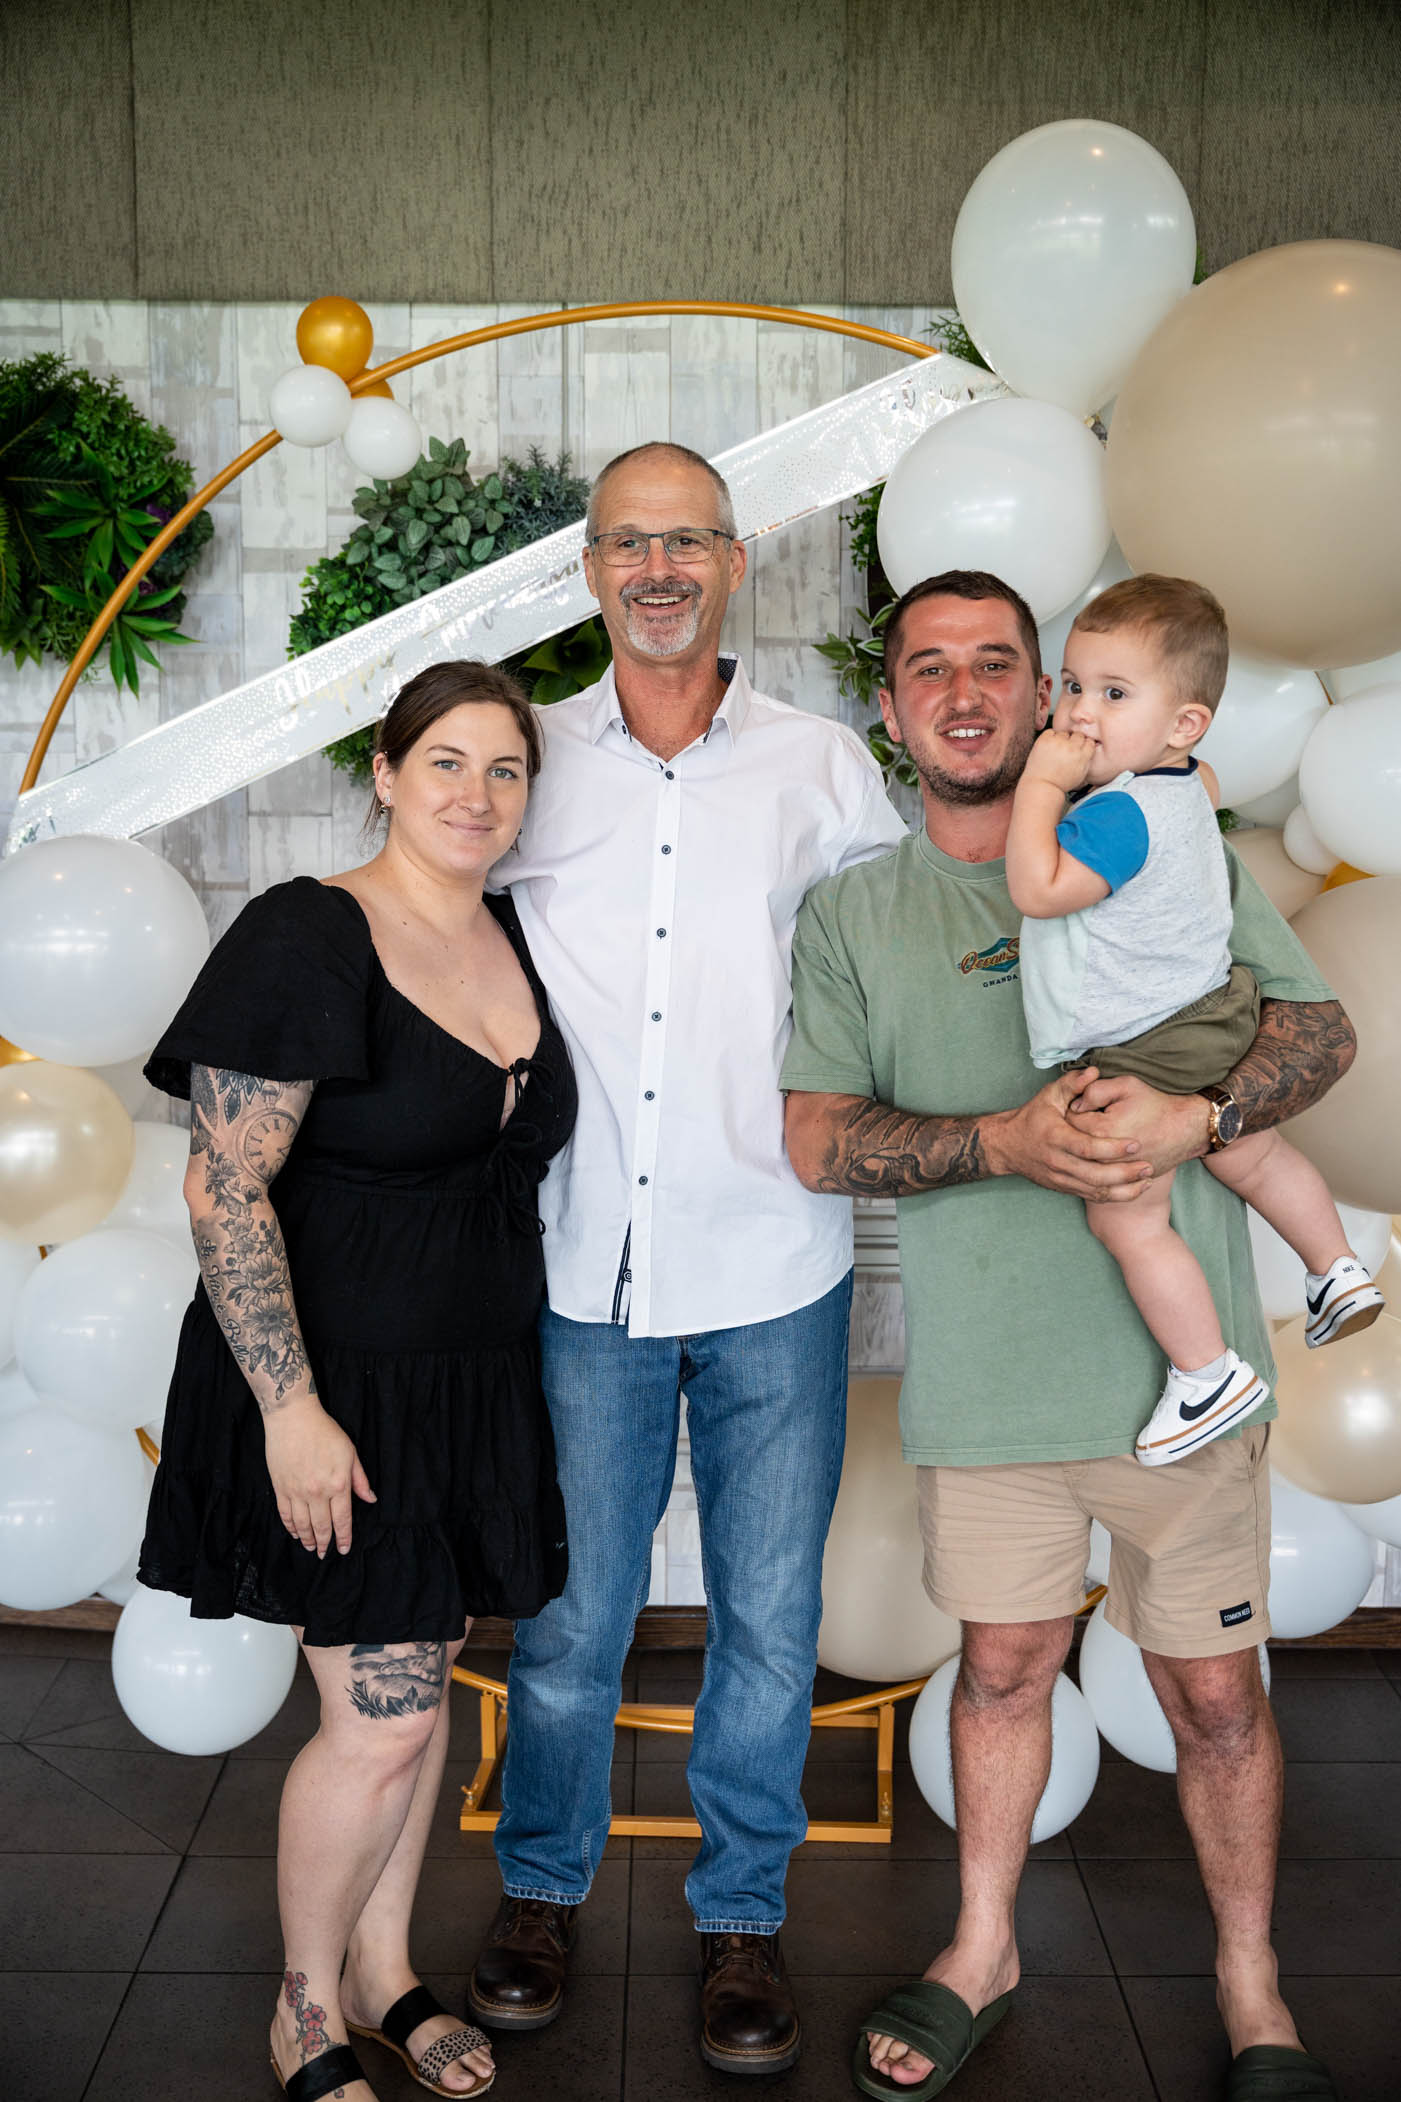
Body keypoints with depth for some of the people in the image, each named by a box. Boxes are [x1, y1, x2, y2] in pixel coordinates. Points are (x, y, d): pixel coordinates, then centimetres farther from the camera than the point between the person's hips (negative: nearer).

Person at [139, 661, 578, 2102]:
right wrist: (292, 1406, -22)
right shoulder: (309, 936, -16)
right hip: (338, 1385, -7)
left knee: (421, 1683, 17)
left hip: (474, 1380, 7)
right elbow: (224, 1189, -19)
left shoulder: (510, 936, 6)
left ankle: (383, 1970, 37)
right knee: (382, 1717, -1)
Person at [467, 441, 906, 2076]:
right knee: (568, 1608, 11)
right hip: (583, 1264, 0)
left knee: (768, 1615, 10)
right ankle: (542, 1881, 36)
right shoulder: (530, 763, 6)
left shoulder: (824, 767, 4)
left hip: (772, 1269, 0)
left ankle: (742, 1912, 32)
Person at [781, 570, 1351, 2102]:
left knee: (1213, 1687, 10)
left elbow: (1320, 1030, 0)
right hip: (985, 1371, 1)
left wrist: (1191, 1114, -21)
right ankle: (983, 1951, 40)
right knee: (1003, 1662, 17)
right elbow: (818, 1139, -4)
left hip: (1177, 1355, -1)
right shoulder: (851, 915, 4)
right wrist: (1005, 1140, -21)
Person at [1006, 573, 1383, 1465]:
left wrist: (1042, 782, -25)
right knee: (1251, 1153, 28)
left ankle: (1210, 1375, 6)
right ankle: (1340, 1273, 42)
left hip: (1139, 1055, -10)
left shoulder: (1120, 813, -26)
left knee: (1130, 1220, -2)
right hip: (1208, 1019, 10)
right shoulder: (1180, 785, 6)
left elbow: (1038, 889, -34)